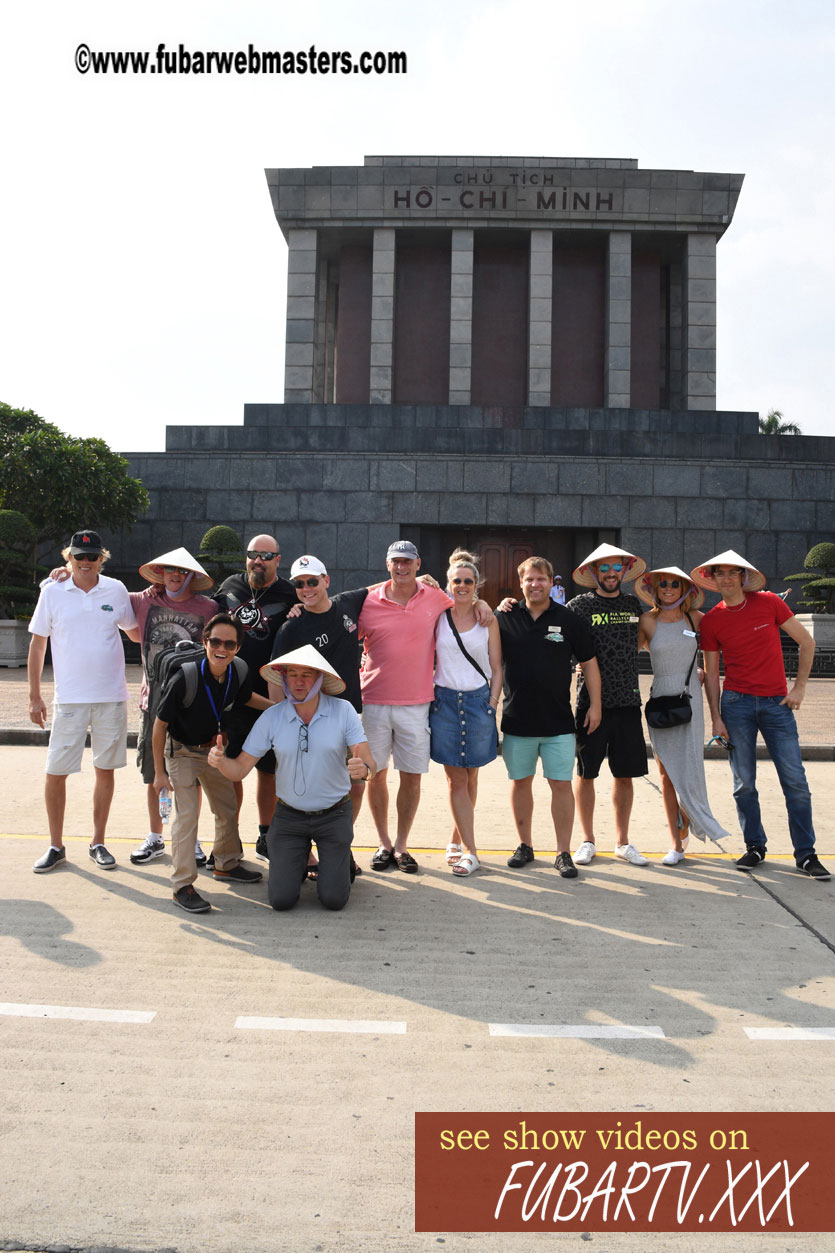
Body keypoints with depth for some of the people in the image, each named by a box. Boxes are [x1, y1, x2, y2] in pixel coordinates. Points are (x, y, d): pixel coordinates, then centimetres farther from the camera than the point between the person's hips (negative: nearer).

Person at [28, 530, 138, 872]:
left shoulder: (116, 590, 2)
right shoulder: (52, 593, 0)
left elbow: (135, 633, 15)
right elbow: (37, 644, 5)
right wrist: (34, 696, 3)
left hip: (112, 698, 1)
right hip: (69, 699, -1)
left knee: (105, 770, 8)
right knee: (55, 773, 1)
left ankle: (98, 843, 21)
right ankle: (56, 846, 18)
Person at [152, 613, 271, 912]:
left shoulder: (239, 673, -16)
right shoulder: (185, 678, -31)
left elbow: (247, 697, 10)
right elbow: (160, 724, -21)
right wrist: (160, 772, -17)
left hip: (212, 749, 6)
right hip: (181, 751, -6)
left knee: (228, 807, 16)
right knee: (186, 814, -14)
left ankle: (226, 865, 37)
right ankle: (182, 885, -3)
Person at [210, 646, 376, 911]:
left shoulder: (343, 711, -12)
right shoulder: (272, 717, -8)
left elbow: (370, 764, -16)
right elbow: (239, 769, -6)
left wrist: (363, 768, -40)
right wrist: (220, 760, -29)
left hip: (333, 816, -1)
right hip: (289, 816, 1)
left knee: (334, 899, -5)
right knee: (281, 899, -5)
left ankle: (338, 861, 28)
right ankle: (299, 860, 27)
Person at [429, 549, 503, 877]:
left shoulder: (487, 620, 5)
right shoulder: (437, 616, 4)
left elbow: (496, 668, 7)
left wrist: (492, 703, -1)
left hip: (478, 700, 1)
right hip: (445, 700, -1)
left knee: (470, 776, 7)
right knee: (455, 778, -1)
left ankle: (456, 840, 23)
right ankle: (470, 851, 3)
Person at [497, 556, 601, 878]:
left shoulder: (568, 620, 2)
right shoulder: (506, 619, 3)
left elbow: (588, 662, 7)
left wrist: (595, 704, 3)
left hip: (558, 721, -1)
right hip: (516, 719, 1)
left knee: (561, 784, 0)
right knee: (520, 782, 10)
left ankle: (563, 853, 10)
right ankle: (525, 846, 25)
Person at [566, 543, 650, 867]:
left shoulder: (634, 604, 10)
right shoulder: (580, 605, -2)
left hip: (628, 701, 3)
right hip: (591, 701, -3)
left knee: (625, 774, 8)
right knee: (585, 772, 5)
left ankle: (622, 842, 22)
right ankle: (588, 840, 21)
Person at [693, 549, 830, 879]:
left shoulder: (769, 602, -1)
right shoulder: (711, 620, 1)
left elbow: (806, 642, 6)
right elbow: (711, 672, 6)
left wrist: (799, 686, 1)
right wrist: (716, 717, 1)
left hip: (777, 703, -1)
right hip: (737, 703, 1)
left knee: (795, 781, -2)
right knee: (744, 783, 4)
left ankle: (805, 852, 10)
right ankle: (754, 846, 19)